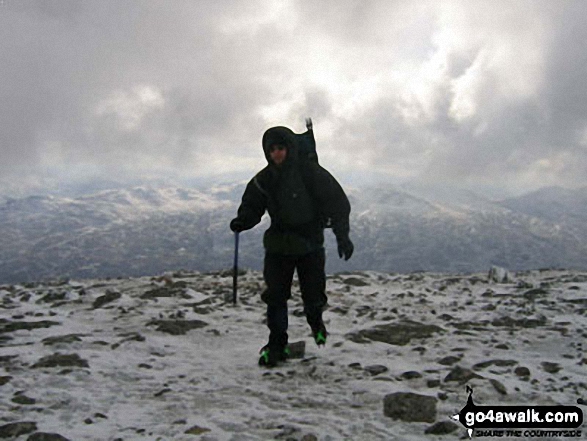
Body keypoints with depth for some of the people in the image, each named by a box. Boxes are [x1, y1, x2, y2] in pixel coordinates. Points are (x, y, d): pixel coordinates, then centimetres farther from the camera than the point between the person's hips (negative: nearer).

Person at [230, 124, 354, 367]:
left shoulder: (310, 172, -15)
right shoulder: (264, 180, -2)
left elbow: (337, 201, -15)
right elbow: (252, 206, 5)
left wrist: (342, 235, -23)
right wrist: (242, 222, -18)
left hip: (310, 243, -3)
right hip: (279, 244, 3)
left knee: (314, 296, -1)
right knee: (275, 296, -3)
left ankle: (315, 320, 36)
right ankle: (277, 345, 12)